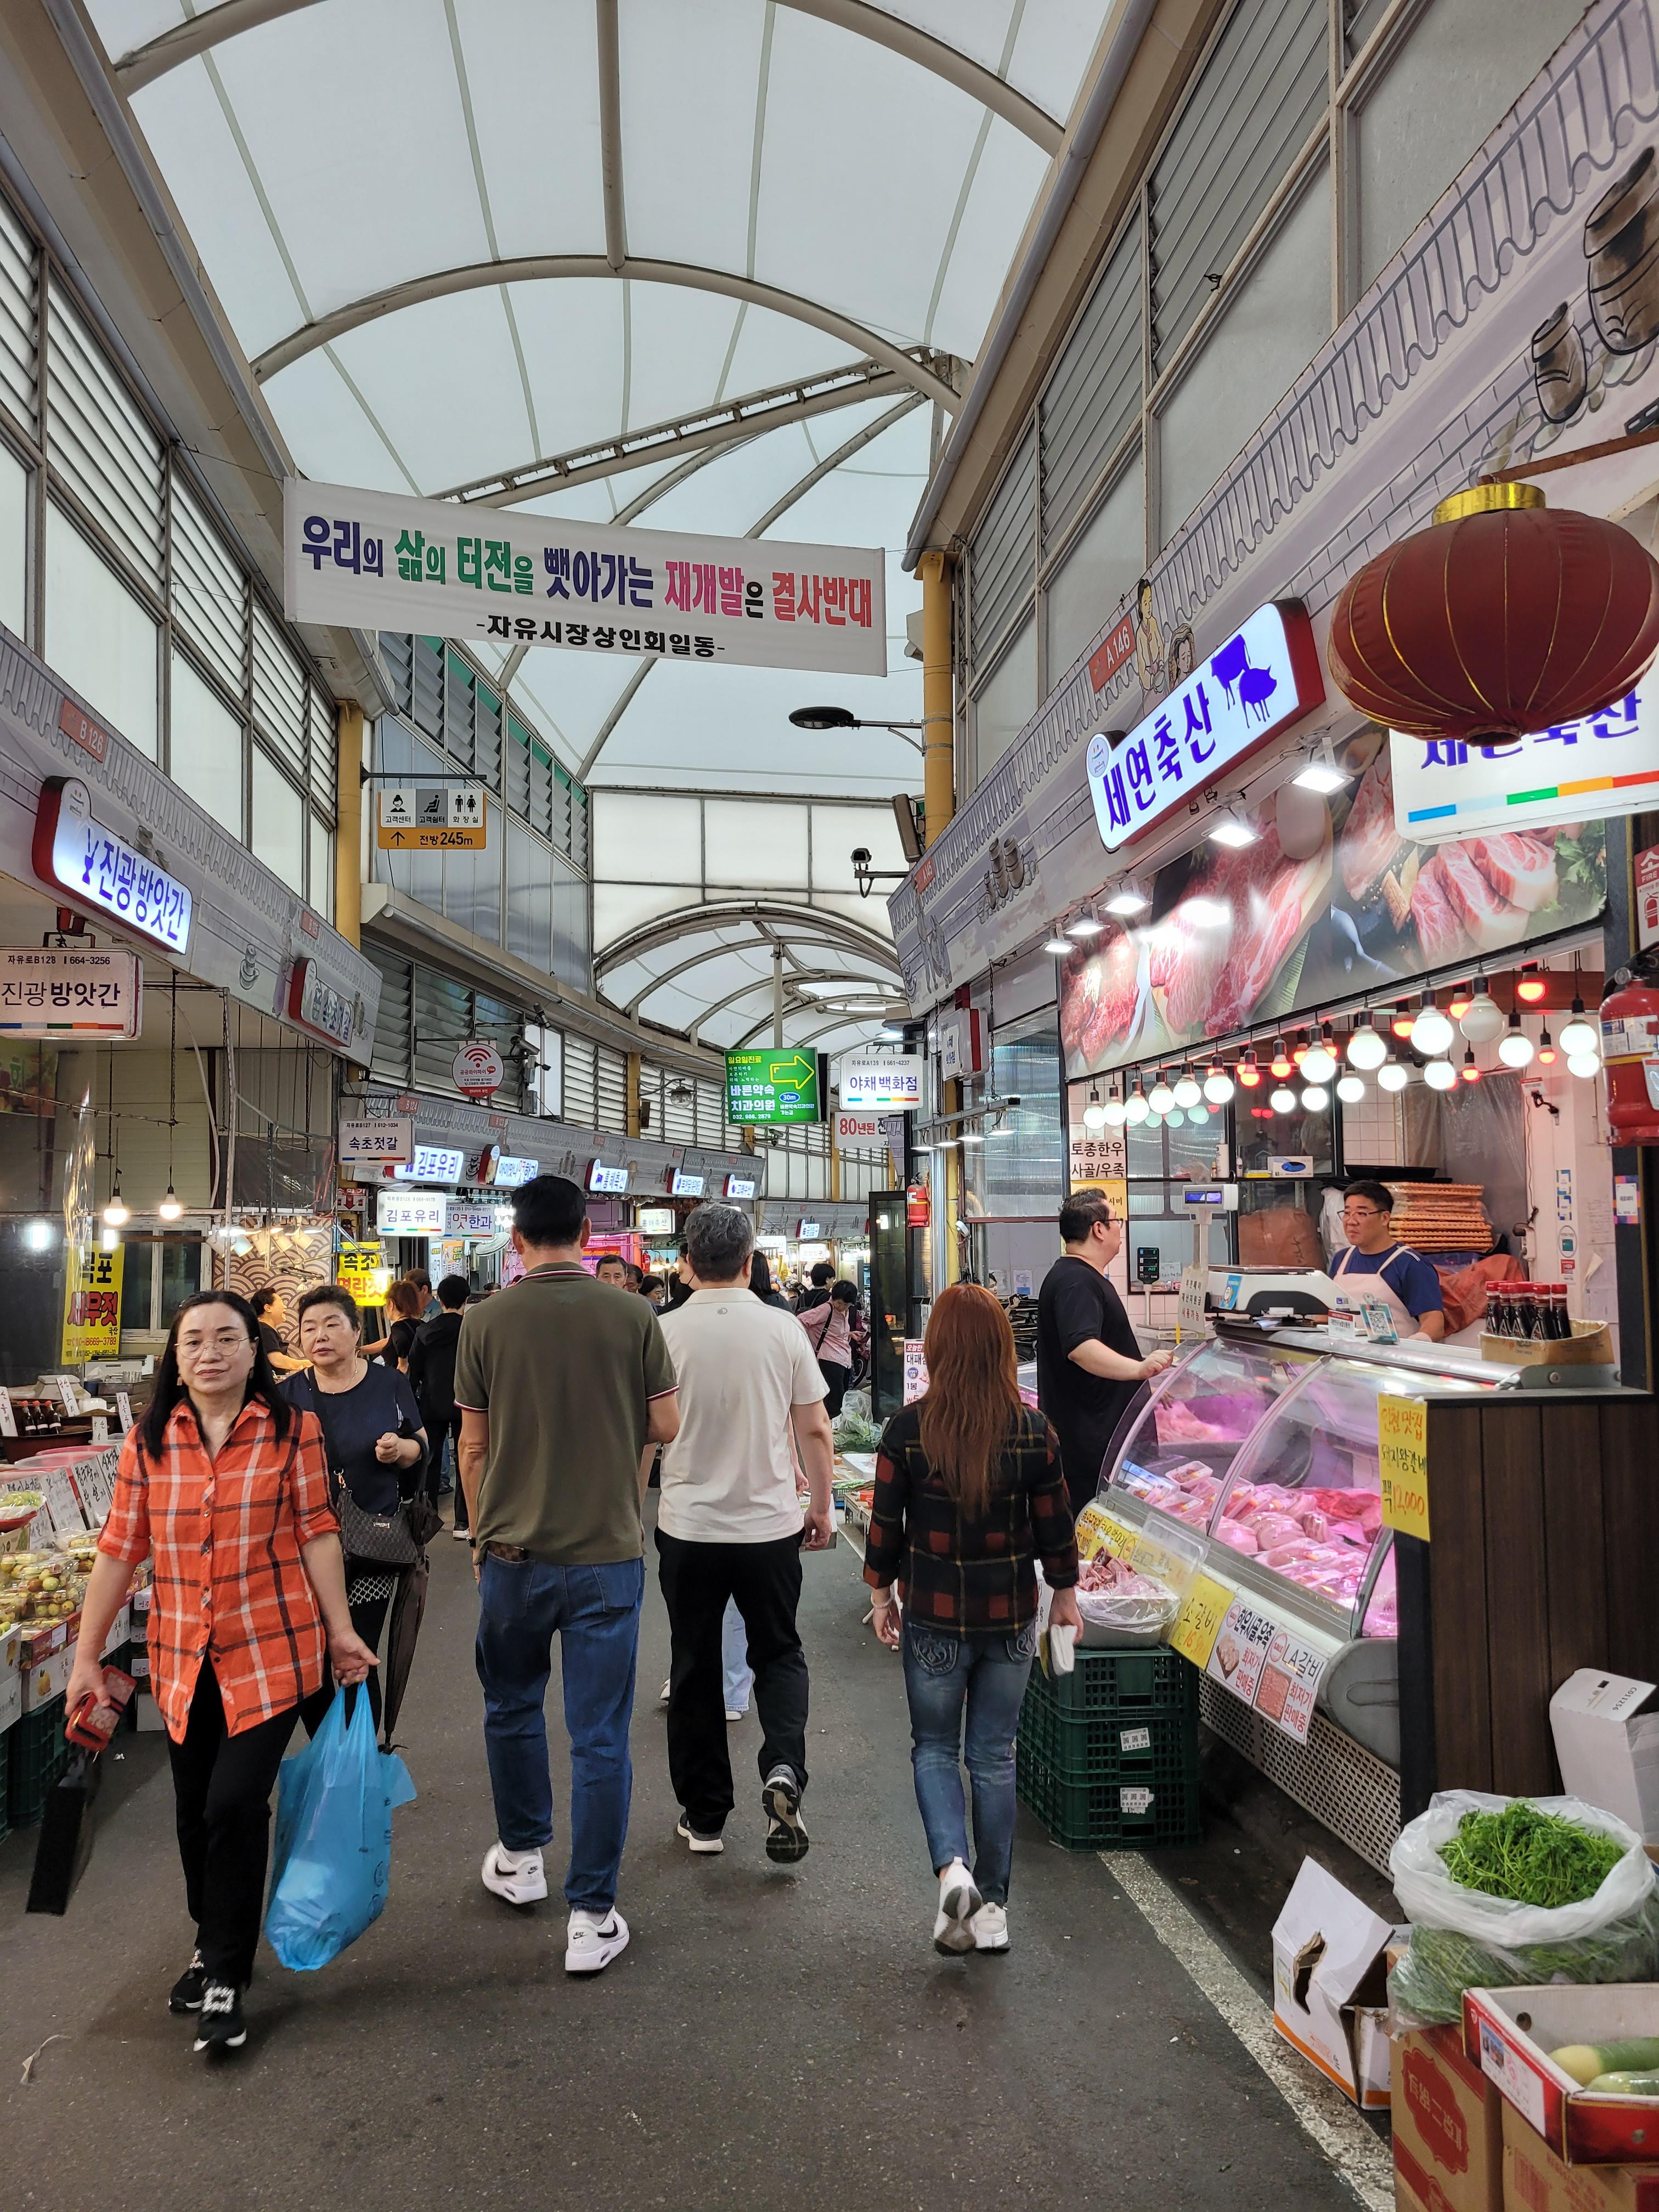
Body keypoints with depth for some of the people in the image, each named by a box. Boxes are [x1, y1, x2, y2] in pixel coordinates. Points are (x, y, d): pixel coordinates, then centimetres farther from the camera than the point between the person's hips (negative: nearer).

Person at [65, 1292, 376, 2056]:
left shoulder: (292, 1431, -6)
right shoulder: (148, 1442, 0)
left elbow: (316, 1532, -2)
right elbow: (119, 1551, 4)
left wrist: (341, 1629, -2)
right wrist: (87, 1656, 5)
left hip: (273, 1650, -3)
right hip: (184, 1656, 3)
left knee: (235, 1804, -7)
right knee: (195, 1811, 14)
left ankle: (226, 1978, 12)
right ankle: (213, 1942, 39)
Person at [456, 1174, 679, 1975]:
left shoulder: (486, 1321, -7)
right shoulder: (632, 1317, -8)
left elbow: (473, 1444, -1)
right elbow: (666, 1427, -2)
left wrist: (480, 1534, 13)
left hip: (514, 1551, 1)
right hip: (608, 1550, -1)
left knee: (513, 1707, 24)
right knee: (600, 1736, 6)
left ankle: (520, 1857, 40)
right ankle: (592, 1915, 12)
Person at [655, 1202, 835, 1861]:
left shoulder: (664, 1332, -9)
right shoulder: (784, 1329, -7)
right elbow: (815, 1430, -1)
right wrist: (821, 1508, 13)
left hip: (687, 1528, 0)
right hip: (771, 1526, 0)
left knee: (694, 1670, 13)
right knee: (779, 1655, 18)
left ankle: (704, 1817, 22)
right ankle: (783, 1770, -4)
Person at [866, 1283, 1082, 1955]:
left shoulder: (907, 1430, -13)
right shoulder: (1032, 1431, -9)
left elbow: (886, 1523, -6)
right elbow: (1054, 1523, -1)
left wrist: (881, 1594, 9)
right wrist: (1066, 1592, 15)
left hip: (934, 1616, -1)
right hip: (1010, 1617, 2)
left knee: (934, 1747, 16)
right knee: (995, 1755, 14)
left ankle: (950, 1867, -4)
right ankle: (992, 1905, 21)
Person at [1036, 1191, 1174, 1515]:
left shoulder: (1081, 1276, 19)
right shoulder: (1076, 1282, -18)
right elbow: (1080, 1347, -34)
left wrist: (1149, 1381, 38)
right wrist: (1138, 1368, -45)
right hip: (1089, 1436, -11)